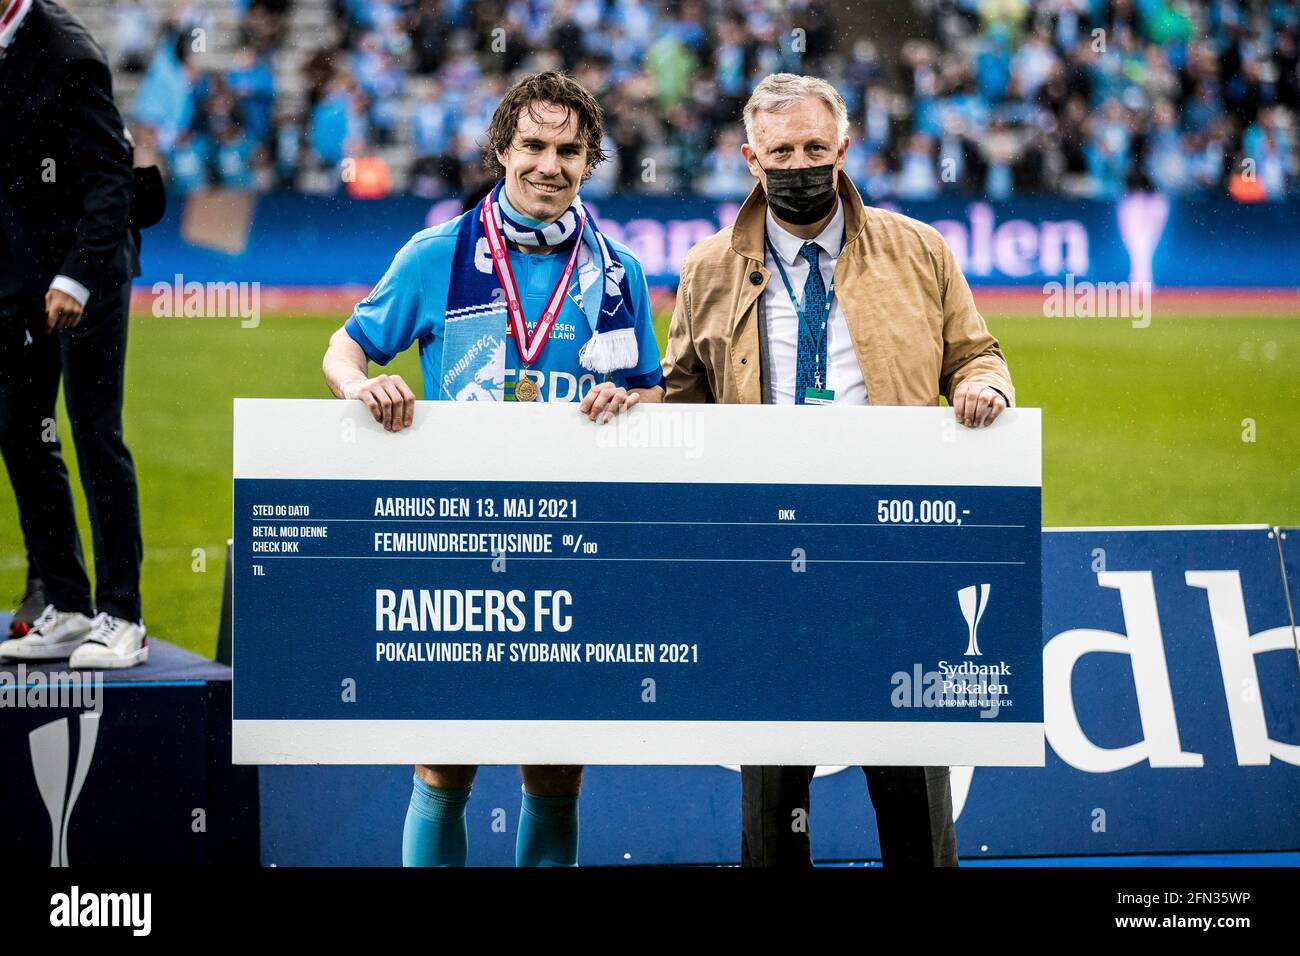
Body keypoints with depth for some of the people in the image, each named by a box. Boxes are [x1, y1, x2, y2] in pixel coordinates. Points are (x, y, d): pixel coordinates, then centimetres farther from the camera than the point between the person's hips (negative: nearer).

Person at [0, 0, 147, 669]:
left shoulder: (69, 56, -17)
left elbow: (109, 180, -19)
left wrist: (77, 278, -27)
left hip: (83, 269, -8)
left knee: (96, 436, -5)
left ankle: (121, 618, 1)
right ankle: (65, 609, 14)